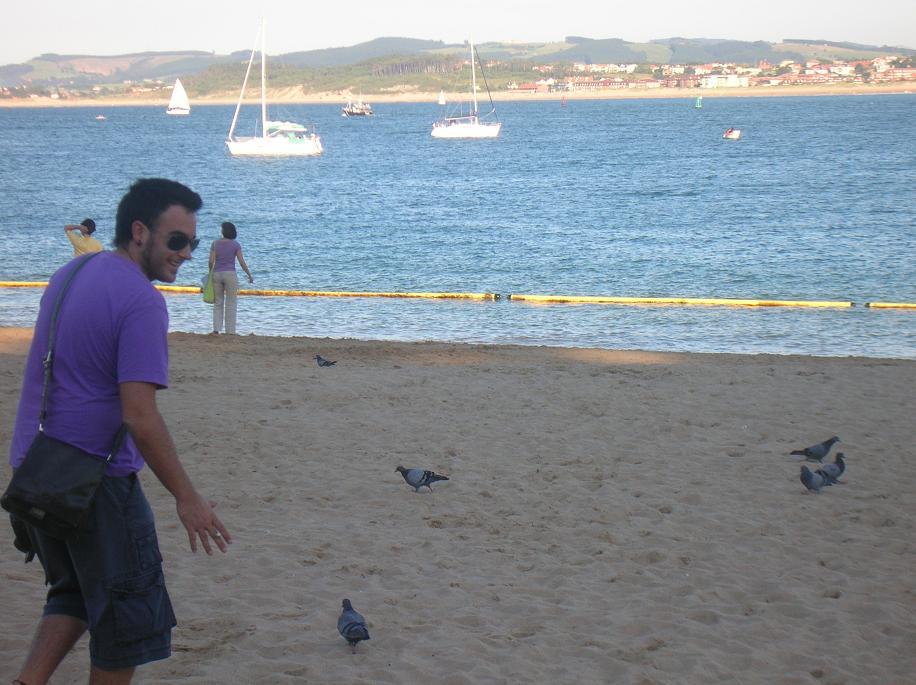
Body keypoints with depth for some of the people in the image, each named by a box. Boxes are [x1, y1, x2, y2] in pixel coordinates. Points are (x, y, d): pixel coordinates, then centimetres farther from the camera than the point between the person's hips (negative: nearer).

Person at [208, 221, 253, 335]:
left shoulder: (215, 244, 0)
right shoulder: (235, 245, -5)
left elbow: (211, 261, -4)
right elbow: (242, 262, -6)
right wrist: (249, 275, 4)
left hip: (217, 274, 2)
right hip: (230, 274, -2)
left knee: (217, 303, 12)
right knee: (231, 304, 3)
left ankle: (216, 328, 4)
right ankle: (230, 331, 2)